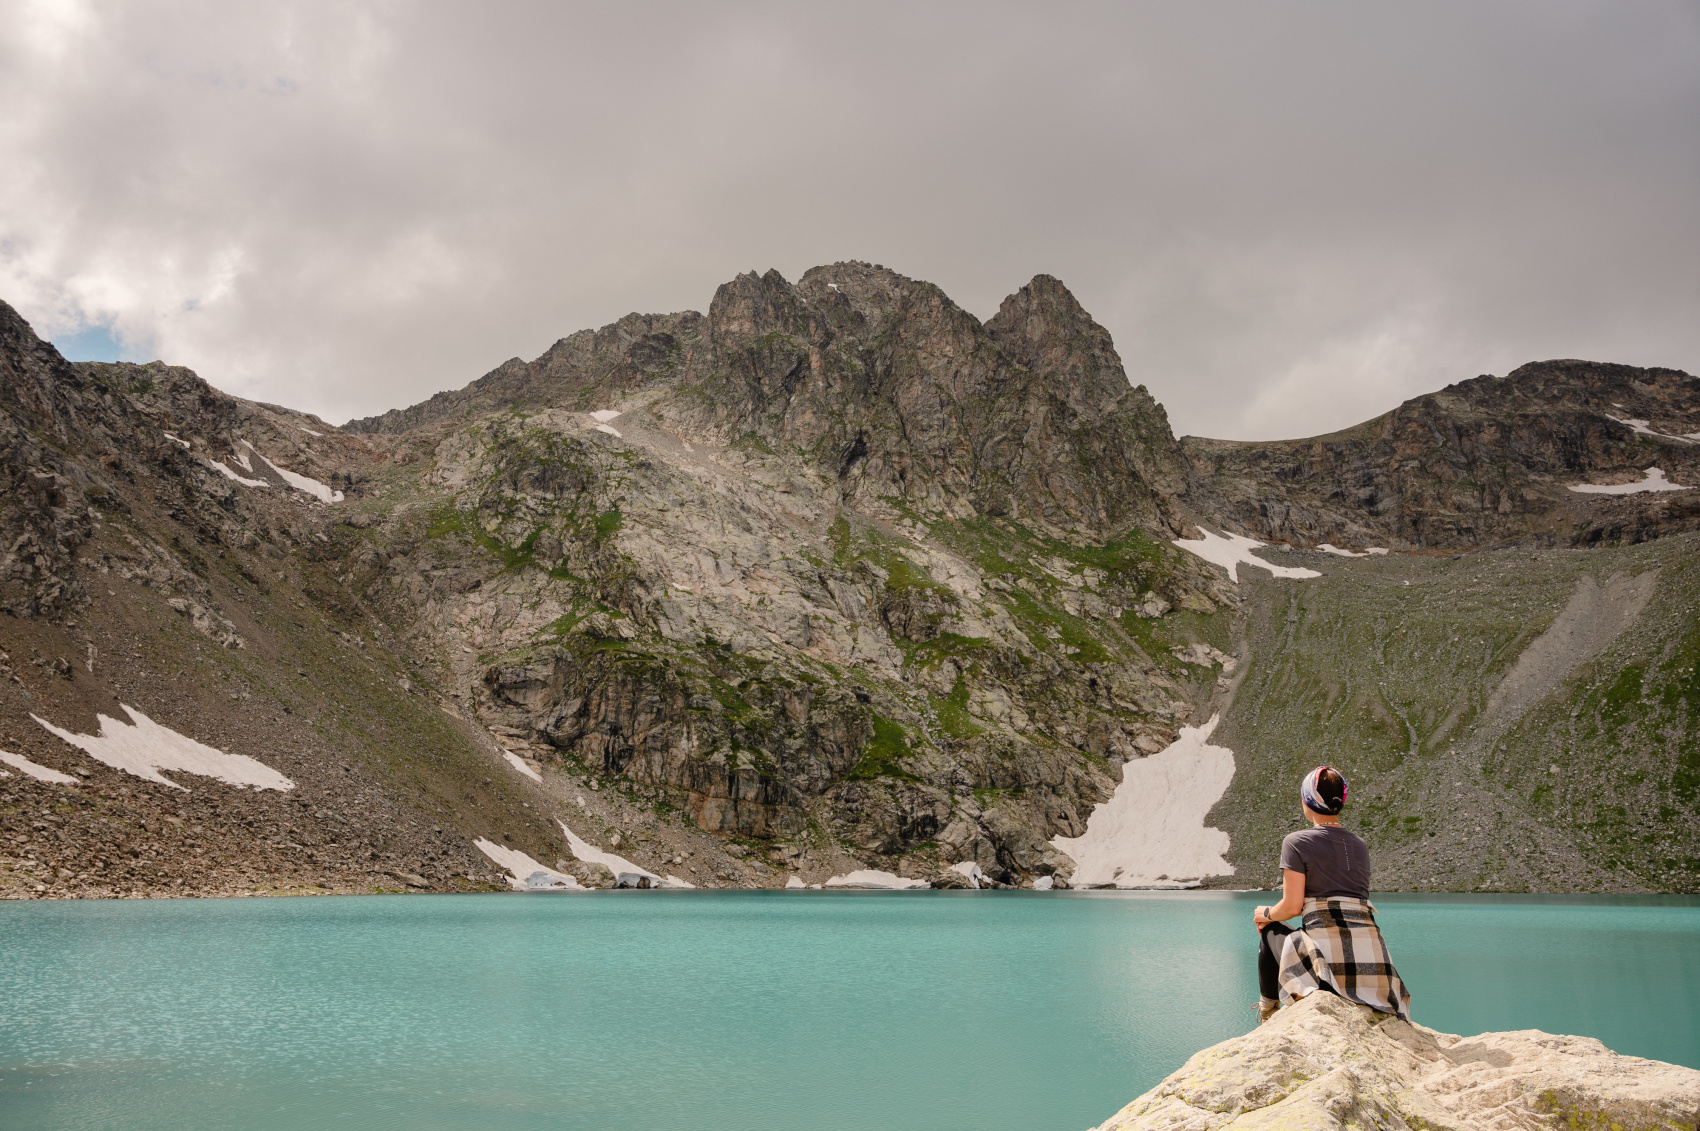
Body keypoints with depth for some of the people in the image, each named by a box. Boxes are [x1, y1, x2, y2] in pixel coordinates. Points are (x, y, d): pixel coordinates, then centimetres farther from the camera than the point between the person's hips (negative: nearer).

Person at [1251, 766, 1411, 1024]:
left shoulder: (1297, 842, -2)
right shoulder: (1360, 845, 17)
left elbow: (1292, 906, -4)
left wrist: (1267, 914, 18)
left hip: (1330, 952, -5)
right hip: (1371, 957, 5)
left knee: (1271, 931, 27)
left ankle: (1267, 1014, 34)